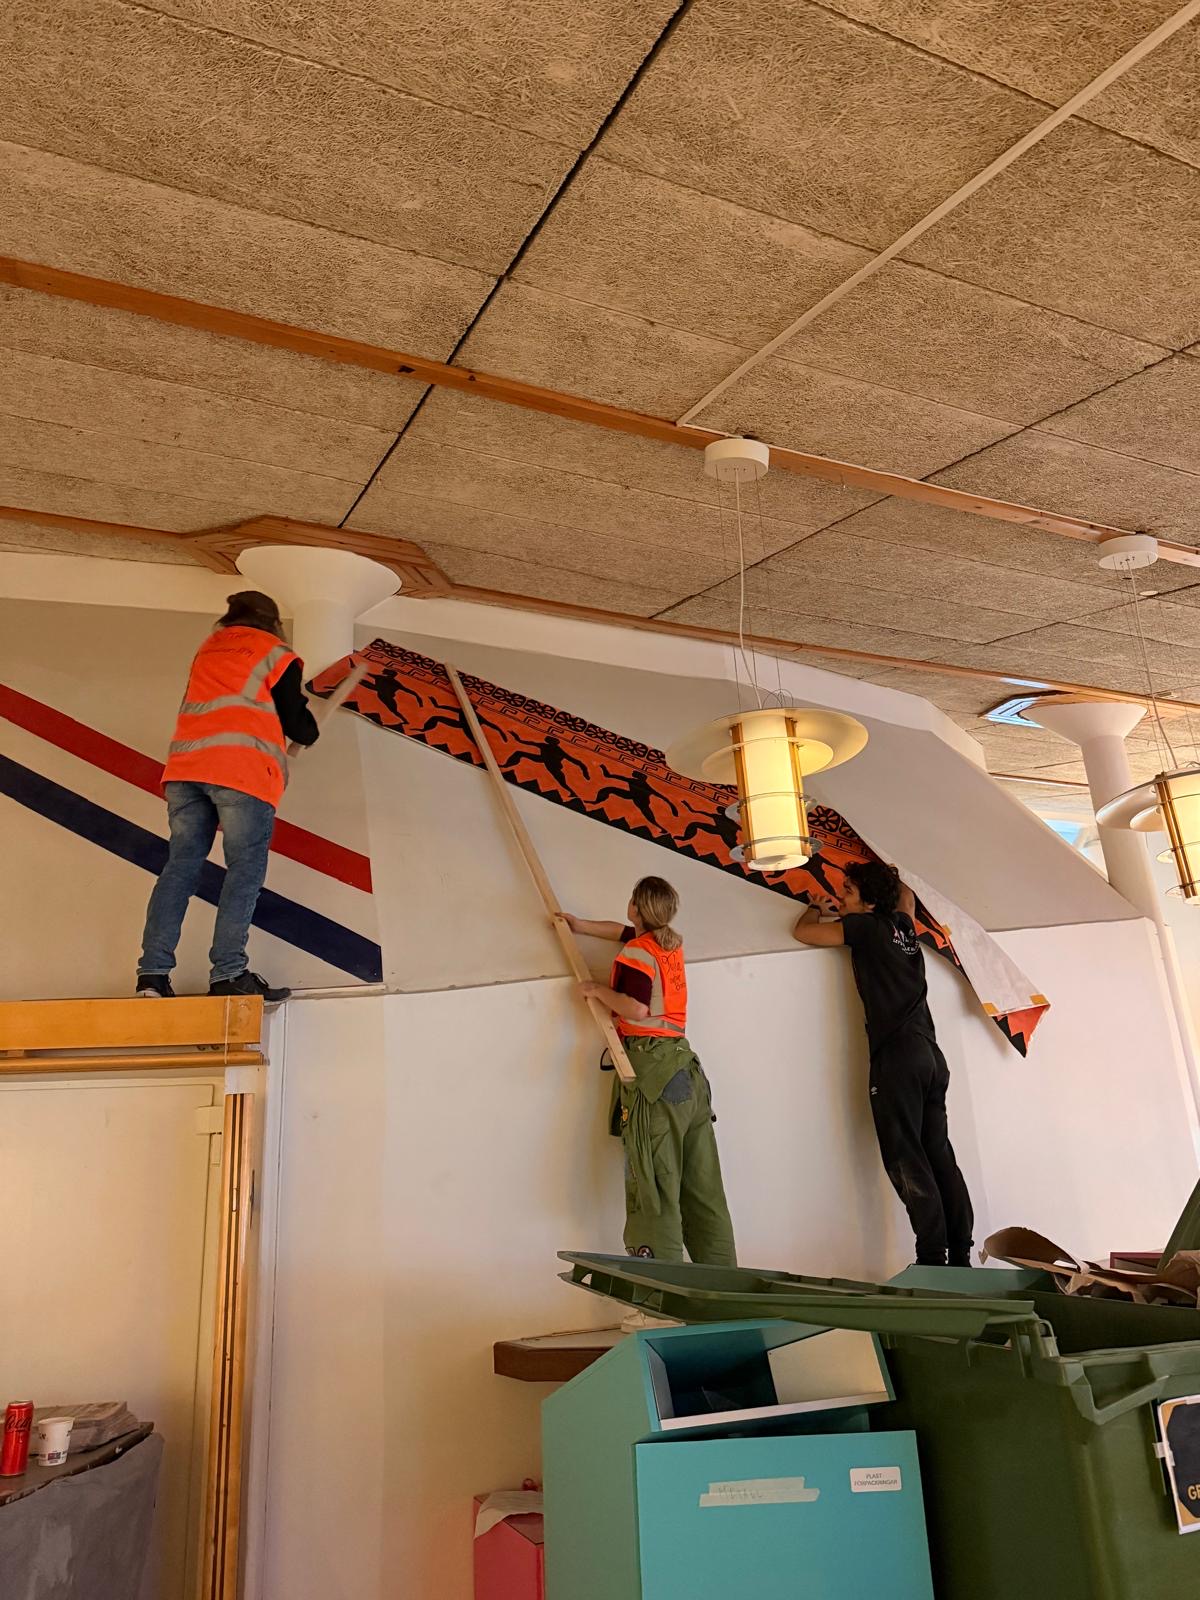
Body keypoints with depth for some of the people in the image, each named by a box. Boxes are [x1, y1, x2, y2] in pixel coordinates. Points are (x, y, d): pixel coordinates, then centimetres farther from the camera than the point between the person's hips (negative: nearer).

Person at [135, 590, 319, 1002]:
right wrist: (309, 725, 29)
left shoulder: (208, 649, 26)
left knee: (181, 864, 5)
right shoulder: (277, 656, 9)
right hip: (243, 768, -6)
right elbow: (300, 728, 6)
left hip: (186, 764, 6)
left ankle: (153, 972, -2)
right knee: (245, 868, -5)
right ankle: (228, 972, -14)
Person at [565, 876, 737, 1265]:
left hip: (651, 1064, -8)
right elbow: (624, 931, 36)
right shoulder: (671, 944, 18)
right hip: (685, 1063, 8)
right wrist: (582, 925, 45)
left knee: (654, 1181, -10)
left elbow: (636, 1008, -20)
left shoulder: (636, 953, -6)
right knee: (702, 1185, 9)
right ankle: (721, 1274, 12)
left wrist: (598, 990, -4)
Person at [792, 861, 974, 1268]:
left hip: (897, 1055, -8)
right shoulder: (903, 926, 18)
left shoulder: (866, 927, -1)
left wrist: (816, 908, 24)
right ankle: (960, 1256, 9)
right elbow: (905, 894, 42)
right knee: (939, 1155, 8)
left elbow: (803, 931, 6)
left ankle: (933, 1257, -9)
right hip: (930, 1053, 8)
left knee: (907, 1161, -7)